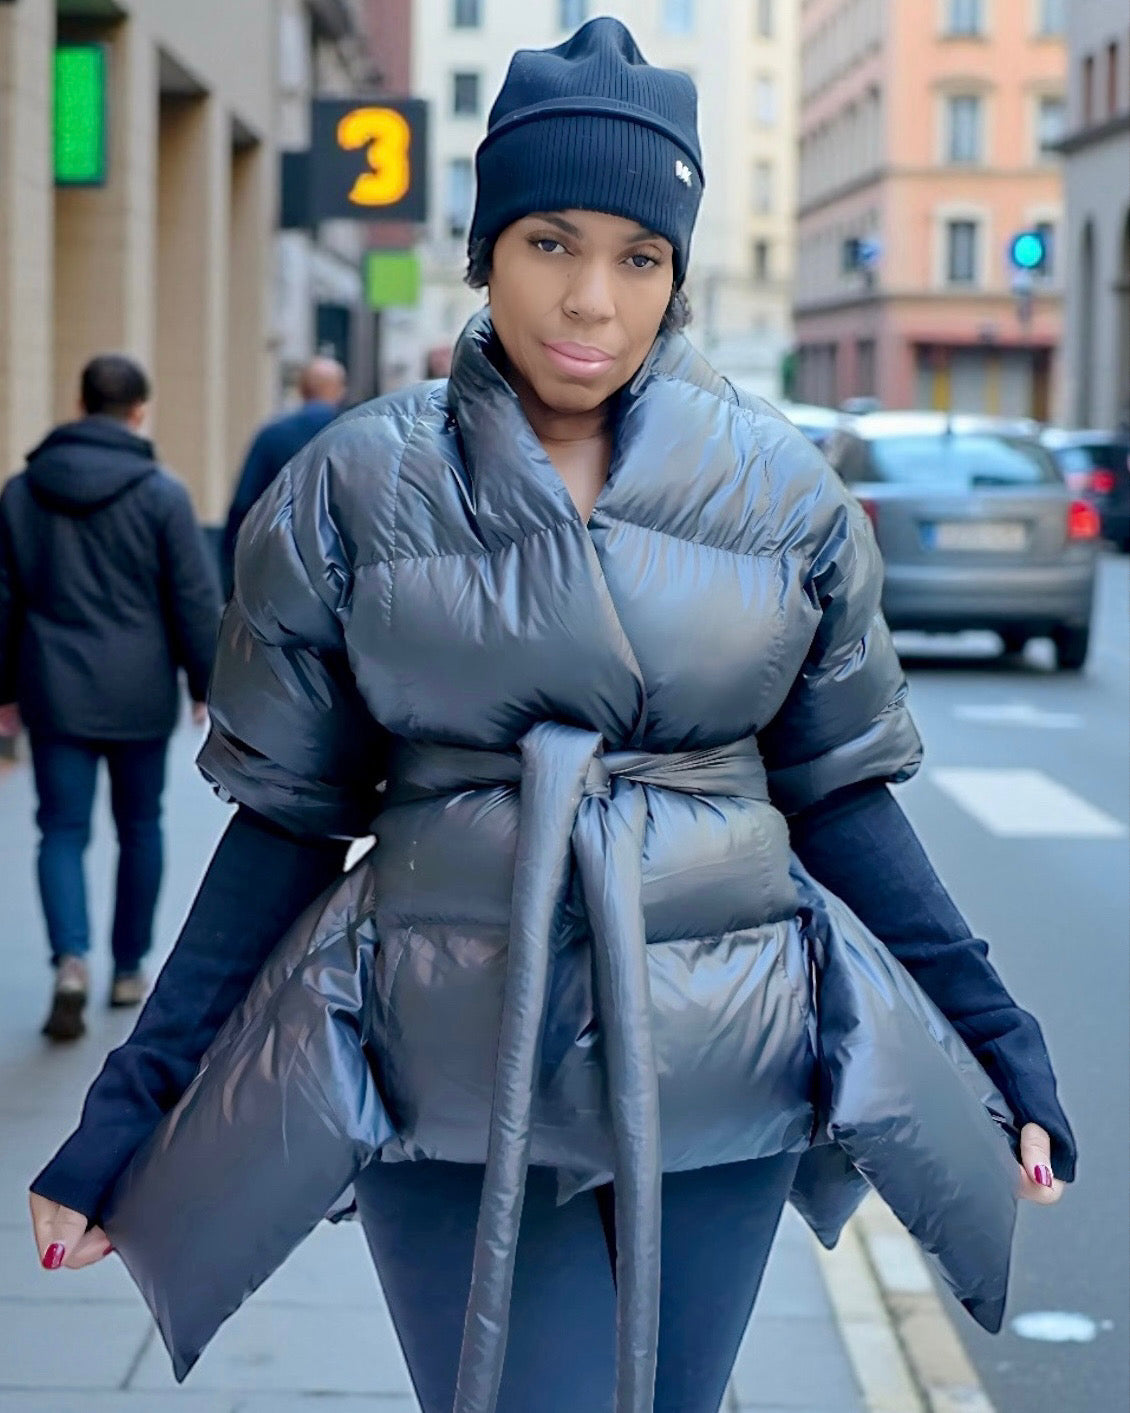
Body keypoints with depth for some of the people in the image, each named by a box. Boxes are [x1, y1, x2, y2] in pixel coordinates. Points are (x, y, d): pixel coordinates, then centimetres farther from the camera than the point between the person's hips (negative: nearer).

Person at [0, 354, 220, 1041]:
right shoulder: (160, 493, -8)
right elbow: (196, 600, -6)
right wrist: (207, 684, 5)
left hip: (55, 693, 2)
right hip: (139, 695, -1)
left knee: (63, 829, 3)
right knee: (140, 829, 14)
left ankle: (73, 958, -19)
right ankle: (130, 969, 22)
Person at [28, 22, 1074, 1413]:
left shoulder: (780, 489, 0)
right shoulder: (356, 486, -3)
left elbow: (839, 791, 7)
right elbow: (287, 818, 1)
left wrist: (999, 1047, 2)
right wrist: (130, 1111, -2)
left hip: (728, 1077, 2)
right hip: (451, 1076, -1)